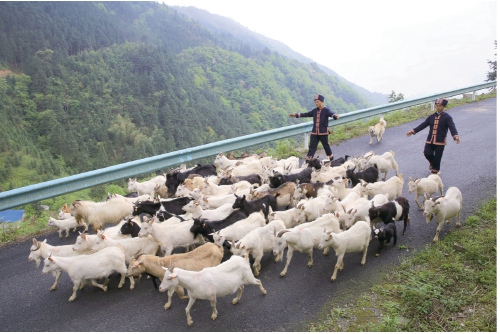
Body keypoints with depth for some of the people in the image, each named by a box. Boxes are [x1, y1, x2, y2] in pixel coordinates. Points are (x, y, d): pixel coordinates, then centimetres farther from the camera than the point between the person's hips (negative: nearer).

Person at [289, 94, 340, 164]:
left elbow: (331, 113, -26)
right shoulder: (314, 110, 9)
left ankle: (332, 160, 28)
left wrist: (335, 116, -51)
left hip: (323, 133, -4)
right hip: (314, 133, 4)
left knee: (326, 146, 9)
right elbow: (306, 114, 20)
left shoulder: (326, 110, -7)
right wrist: (296, 115, 24)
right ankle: (307, 162, 2)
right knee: (311, 148, 2)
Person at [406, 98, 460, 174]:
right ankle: (432, 163, 25)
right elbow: (423, 124, 13)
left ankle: (435, 171, 20)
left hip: (440, 141, -4)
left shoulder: (447, 117, -3)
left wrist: (455, 135, -35)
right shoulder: (432, 117, 12)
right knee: (427, 153, -9)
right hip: (430, 140, 4)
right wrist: (413, 131, 6)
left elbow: (452, 127, -16)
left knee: (437, 157, 1)